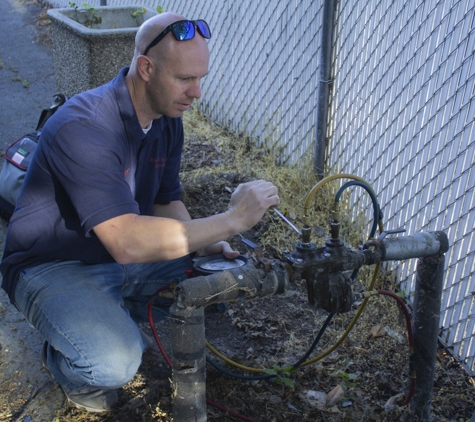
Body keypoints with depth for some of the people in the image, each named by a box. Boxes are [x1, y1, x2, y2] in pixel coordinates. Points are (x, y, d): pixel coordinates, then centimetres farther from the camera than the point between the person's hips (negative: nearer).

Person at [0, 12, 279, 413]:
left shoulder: (168, 120, -3)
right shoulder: (83, 127, -31)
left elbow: (167, 202, 7)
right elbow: (127, 242, -40)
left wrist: (204, 246, -13)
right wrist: (231, 220, -35)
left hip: (124, 253, 8)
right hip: (54, 267, -8)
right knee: (115, 364, -31)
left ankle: (115, 318, 11)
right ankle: (62, 359, 6)